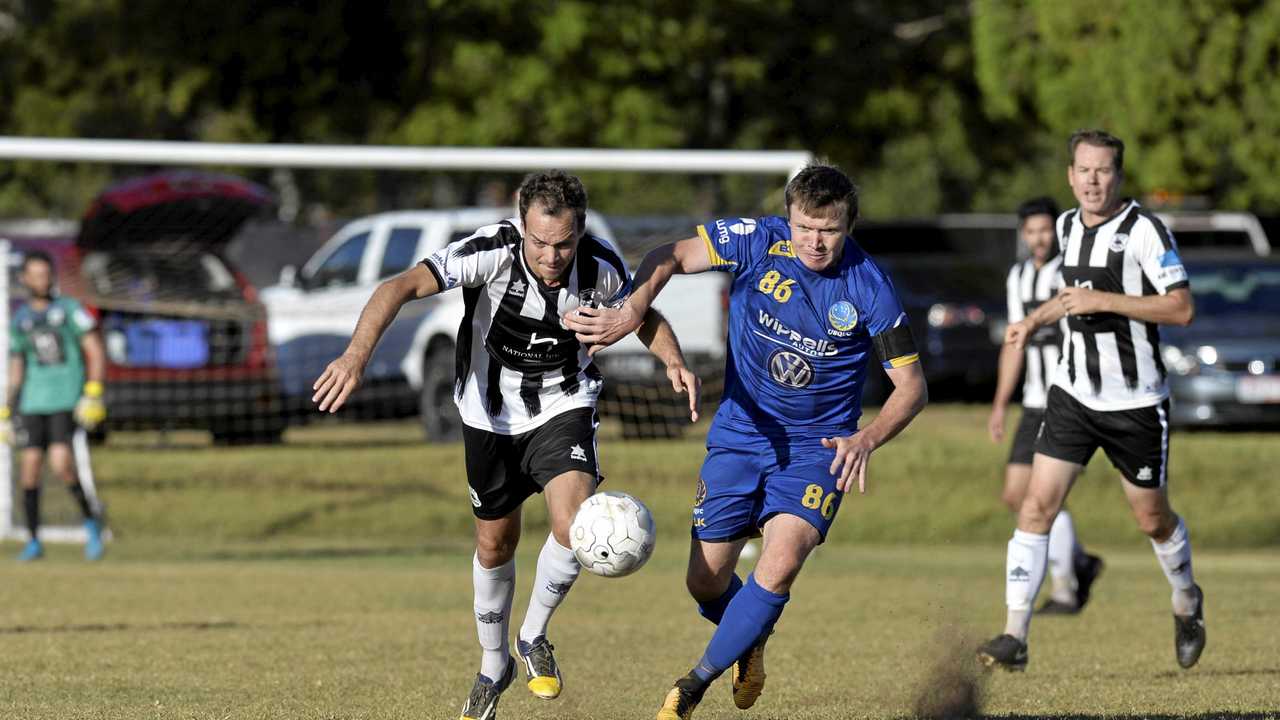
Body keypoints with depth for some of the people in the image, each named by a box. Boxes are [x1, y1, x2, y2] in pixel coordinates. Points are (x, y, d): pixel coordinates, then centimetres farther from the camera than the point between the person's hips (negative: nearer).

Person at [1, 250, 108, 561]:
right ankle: (34, 541, 8)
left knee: (60, 463, -19)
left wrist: (94, 393, -12)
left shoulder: (70, 309, 2)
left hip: (66, 398, -4)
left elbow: (95, 352, -2)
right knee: (29, 466, -3)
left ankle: (90, 519, 4)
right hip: (32, 401, 4)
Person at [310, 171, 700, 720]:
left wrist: (673, 360, -17)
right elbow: (402, 287, -40)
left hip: (564, 407, 0)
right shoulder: (493, 253, -30)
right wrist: (357, 354, -55)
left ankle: (534, 637, 7)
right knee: (495, 544, 12)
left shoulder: (601, 267, -19)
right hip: (490, 414, 0)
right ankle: (494, 666, 38)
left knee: (574, 525, -21)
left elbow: (641, 314, 3)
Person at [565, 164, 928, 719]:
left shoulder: (870, 288, -16)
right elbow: (670, 257, -4)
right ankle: (751, 640, 40)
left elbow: (911, 387, -10)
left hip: (817, 446, -2)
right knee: (705, 582, 4)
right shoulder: (756, 242, -13)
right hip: (741, 431, 2)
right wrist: (630, 314, -22)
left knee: (781, 563, -25)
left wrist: (867, 439, -27)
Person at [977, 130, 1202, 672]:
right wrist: (1037, 319, 12)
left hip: (1137, 403, -5)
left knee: (1152, 519, 10)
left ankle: (1186, 602, 40)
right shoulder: (1068, 226, 7)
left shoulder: (1144, 230, -14)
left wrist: (1102, 301, -24)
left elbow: (1182, 308, -21)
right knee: (1037, 505, -10)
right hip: (1074, 394, 5)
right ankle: (1015, 636, -11)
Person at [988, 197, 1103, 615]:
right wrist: (1000, 405, 16)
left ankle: (1064, 592, -2)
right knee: (1015, 496, 4)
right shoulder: (1019, 277, 12)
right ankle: (1081, 564, 22)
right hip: (1035, 405, 8)